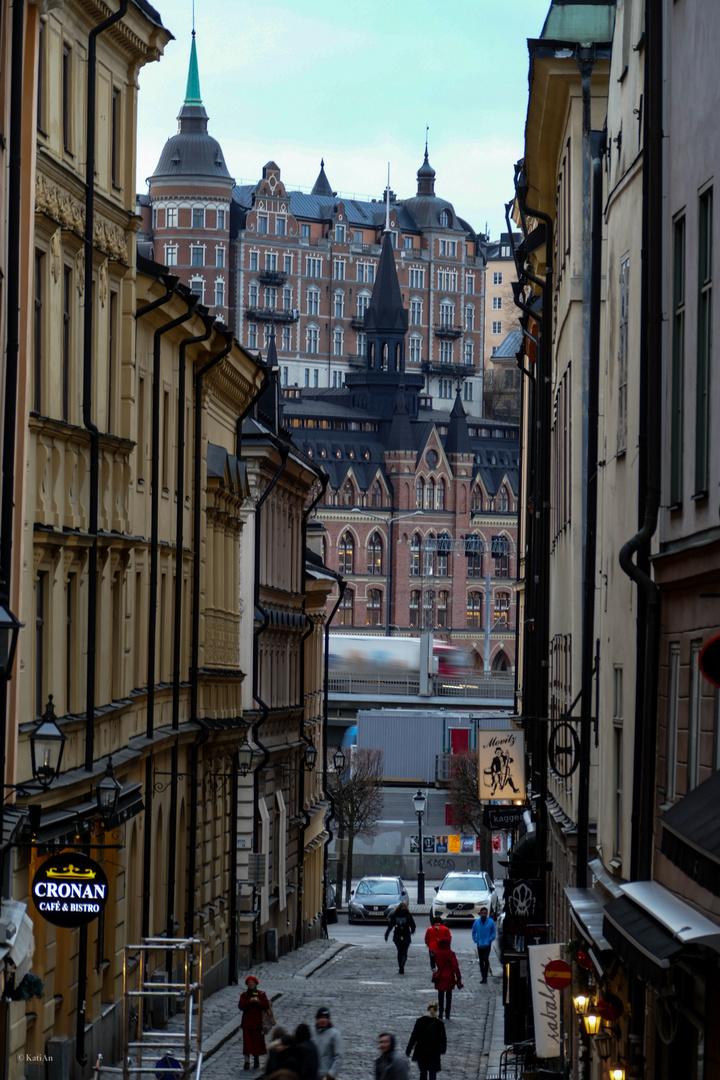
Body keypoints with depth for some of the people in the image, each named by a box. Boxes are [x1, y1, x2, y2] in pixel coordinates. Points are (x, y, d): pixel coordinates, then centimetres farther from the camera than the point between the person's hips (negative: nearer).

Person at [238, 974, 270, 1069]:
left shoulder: (261, 994, 6)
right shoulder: (244, 995, 6)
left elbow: (267, 1005, -4)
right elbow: (240, 1006, -8)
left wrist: (258, 1002, -19)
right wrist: (249, 1002, -22)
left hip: (258, 1021, 1)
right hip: (247, 1021, -1)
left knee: (258, 1040, 5)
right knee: (247, 1041, -8)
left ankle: (257, 1060, 21)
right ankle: (247, 1061, -9)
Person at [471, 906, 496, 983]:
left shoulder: (491, 922, -3)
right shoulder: (476, 922, 3)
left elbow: (493, 933, 4)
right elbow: (474, 933, 13)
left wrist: (489, 941, -7)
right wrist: (476, 941, 0)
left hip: (487, 945, -3)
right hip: (480, 945, 3)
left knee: (486, 959, -17)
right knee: (481, 961, 7)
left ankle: (485, 976, -10)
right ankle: (483, 977, 17)